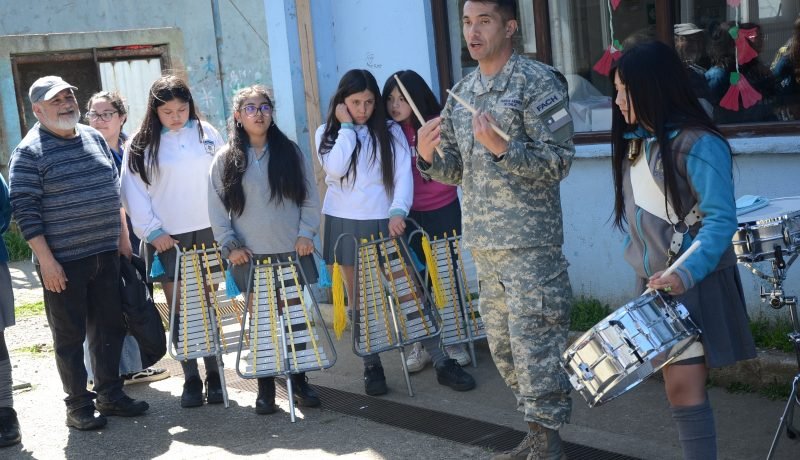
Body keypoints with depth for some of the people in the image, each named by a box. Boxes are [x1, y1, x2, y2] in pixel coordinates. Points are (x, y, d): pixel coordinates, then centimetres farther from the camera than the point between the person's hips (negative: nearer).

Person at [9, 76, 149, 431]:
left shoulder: (95, 138, 10)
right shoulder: (30, 152, -10)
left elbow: (114, 192, 18)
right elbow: (24, 210, -13)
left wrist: (123, 239, 14)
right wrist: (46, 260, -17)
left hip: (106, 255, 6)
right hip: (63, 262, -6)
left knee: (110, 328, 12)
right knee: (70, 335, 4)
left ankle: (110, 395, 26)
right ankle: (78, 406, 15)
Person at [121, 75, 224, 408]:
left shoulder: (207, 134, 3)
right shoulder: (141, 145, -3)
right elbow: (134, 195, -2)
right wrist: (153, 231, -8)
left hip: (207, 232, 2)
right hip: (167, 238, -1)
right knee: (180, 309, 1)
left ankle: (213, 375, 13)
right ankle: (190, 379, 9)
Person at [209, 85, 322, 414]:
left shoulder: (291, 153, 6)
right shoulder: (226, 159, 3)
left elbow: (310, 198, 7)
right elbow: (217, 207, 2)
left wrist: (306, 233, -3)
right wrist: (229, 245, -5)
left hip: (292, 251, 1)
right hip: (250, 256, -1)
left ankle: (299, 380, 17)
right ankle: (265, 386, 11)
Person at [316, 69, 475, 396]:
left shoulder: (390, 131, 4)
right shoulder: (328, 133, 5)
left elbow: (403, 174, -5)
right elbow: (335, 169, -14)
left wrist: (398, 212, -20)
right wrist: (347, 126, -8)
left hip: (385, 223, 0)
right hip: (346, 225, 1)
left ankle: (442, 363, -1)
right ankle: (372, 367, 14)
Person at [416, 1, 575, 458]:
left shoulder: (537, 82, -8)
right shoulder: (461, 92, 12)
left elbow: (559, 162, -14)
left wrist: (502, 148, -26)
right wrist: (430, 156, -5)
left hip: (530, 243, -7)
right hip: (483, 242, 8)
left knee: (535, 346, -5)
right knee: (503, 346, 14)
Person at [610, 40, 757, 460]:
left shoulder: (699, 145, -16)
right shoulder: (635, 142, 9)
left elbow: (720, 220, -21)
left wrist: (685, 273, -32)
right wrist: (643, 263, 12)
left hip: (695, 286, -7)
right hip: (655, 284, 7)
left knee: (684, 388, -7)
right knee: (677, 386, 11)